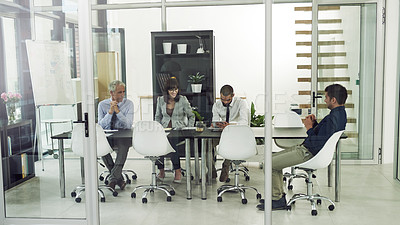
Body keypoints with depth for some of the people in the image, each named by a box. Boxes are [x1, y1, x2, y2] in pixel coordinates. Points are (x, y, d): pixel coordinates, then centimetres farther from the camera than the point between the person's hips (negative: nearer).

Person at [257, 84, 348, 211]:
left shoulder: (334, 118, -23)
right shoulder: (339, 113, 11)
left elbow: (318, 144, -27)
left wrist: (309, 128, -13)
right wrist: (314, 124, 3)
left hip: (309, 153, -11)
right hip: (305, 148, 11)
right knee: (274, 158, 15)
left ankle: (277, 199, 2)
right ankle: (279, 197, 16)